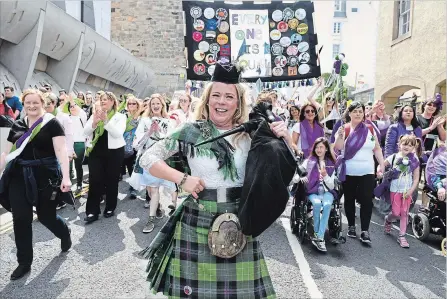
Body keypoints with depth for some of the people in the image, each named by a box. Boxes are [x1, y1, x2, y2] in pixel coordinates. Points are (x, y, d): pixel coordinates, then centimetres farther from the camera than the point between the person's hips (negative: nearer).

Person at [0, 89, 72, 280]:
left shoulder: (51, 123, -6)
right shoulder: (17, 125, 10)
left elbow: (61, 150, -15)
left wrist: (66, 177, -25)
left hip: (44, 177, -4)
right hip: (19, 177, 4)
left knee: (46, 216, 5)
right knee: (21, 219, 3)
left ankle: (65, 233, 40)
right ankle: (24, 262, 18)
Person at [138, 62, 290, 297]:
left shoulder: (249, 135, 3)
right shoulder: (192, 131, -3)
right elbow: (148, 158, -1)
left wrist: (285, 138, -10)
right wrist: (182, 178, -13)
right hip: (198, 222, -2)